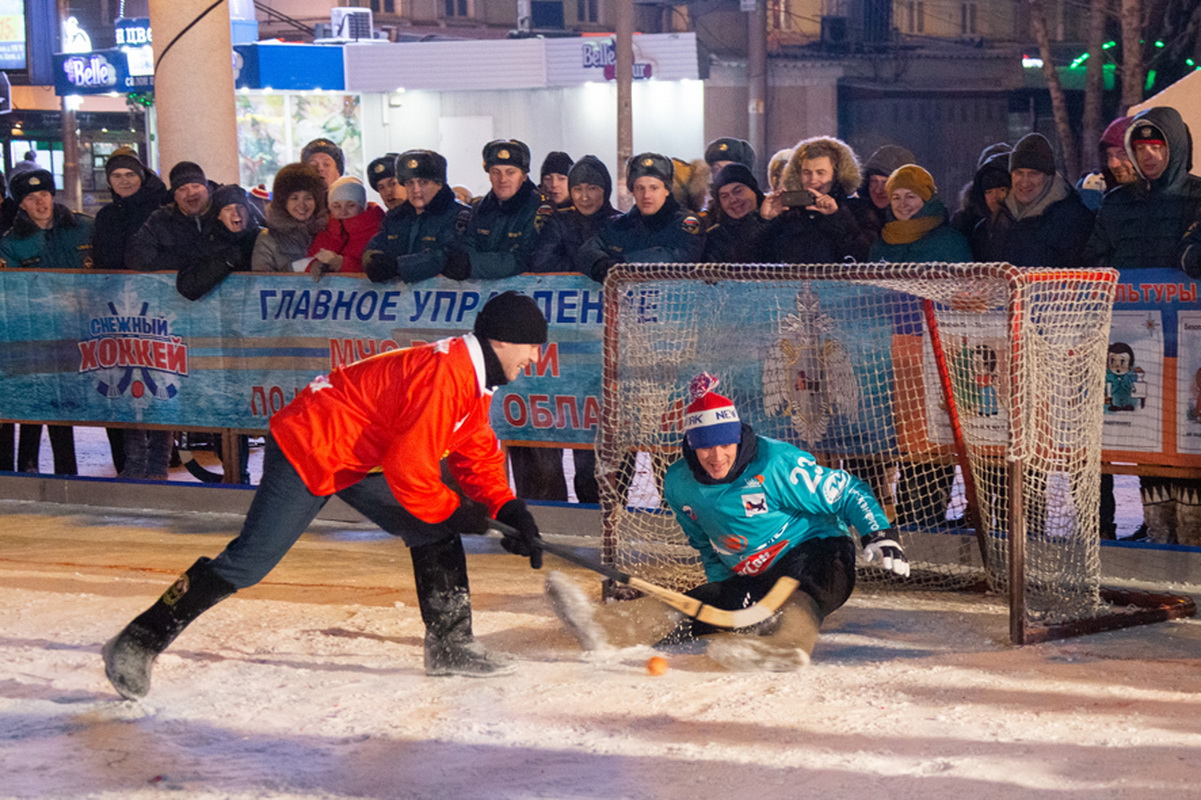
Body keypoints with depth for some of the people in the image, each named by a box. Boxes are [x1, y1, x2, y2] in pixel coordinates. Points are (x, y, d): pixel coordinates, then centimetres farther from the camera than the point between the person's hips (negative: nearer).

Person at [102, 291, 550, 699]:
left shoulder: (475, 378, 6)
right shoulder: (444, 373, -26)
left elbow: (478, 455, 14)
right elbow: (407, 468, -26)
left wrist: (508, 509, 0)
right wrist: (454, 514, -12)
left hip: (357, 456, 10)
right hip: (306, 450, -10)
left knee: (434, 533, 6)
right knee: (249, 561, -12)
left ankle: (449, 646, 14)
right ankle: (137, 645, -7)